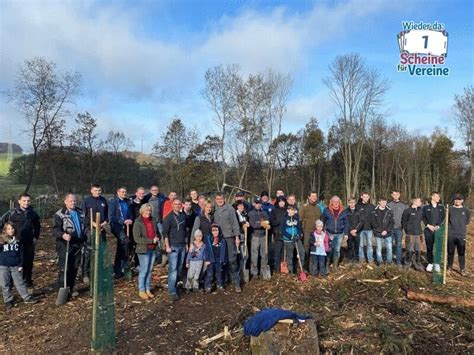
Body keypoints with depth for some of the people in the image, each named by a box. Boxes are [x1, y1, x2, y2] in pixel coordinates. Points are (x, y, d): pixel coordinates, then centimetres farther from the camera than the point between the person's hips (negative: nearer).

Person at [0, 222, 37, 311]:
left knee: (20, 283, 8)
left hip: (15, 266, 2)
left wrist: (21, 265, 3)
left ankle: (27, 298, 17)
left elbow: (21, 254, 7)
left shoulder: (17, 241, 2)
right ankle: (8, 301, 22)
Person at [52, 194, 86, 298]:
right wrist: (63, 235, -34)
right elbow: (55, 229, -15)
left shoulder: (81, 213, 12)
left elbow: (84, 226, 24)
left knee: (74, 268, 12)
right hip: (65, 245, -6)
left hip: (77, 245, 6)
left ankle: (71, 288, 24)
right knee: (64, 268, -4)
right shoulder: (59, 214, -7)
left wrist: (85, 238, 18)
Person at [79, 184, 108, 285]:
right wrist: (93, 223, -16)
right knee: (87, 252, -4)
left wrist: (105, 222, -2)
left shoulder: (104, 201, 10)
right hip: (89, 229, -4)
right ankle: (85, 273, 4)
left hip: (101, 229, 5)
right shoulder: (86, 201, -4)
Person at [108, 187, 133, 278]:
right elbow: (111, 217, -9)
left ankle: (117, 270, 21)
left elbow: (130, 214, 19)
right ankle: (124, 266, -11)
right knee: (125, 241, -23)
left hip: (126, 227, 6)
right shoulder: (112, 202, -4)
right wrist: (123, 221, -16)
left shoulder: (127, 202, 12)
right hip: (117, 227, -6)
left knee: (120, 249, 11)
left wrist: (130, 220, -2)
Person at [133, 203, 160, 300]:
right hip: (143, 249, -5)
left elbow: (157, 233, 19)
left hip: (153, 249, 5)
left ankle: (148, 289, 23)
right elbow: (137, 238, -16)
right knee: (144, 270, 0)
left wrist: (157, 238, -5)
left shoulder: (153, 220, 7)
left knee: (150, 270, 12)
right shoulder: (138, 222, -10)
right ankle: (141, 291, 14)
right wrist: (151, 240, -19)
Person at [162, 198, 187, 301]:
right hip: (173, 246, -6)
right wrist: (167, 246, -13)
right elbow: (165, 233, -8)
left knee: (179, 269, 9)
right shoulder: (168, 217, -4)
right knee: (173, 269, -8)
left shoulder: (183, 216, 12)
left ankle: (174, 286, 21)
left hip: (182, 246, 6)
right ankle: (172, 292, -4)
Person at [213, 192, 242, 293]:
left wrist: (237, 237, -5)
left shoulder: (230, 208, -2)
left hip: (229, 237, -3)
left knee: (232, 260, -4)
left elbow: (235, 223, -2)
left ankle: (236, 282, 3)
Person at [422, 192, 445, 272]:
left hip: (438, 230, 1)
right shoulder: (426, 207, 2)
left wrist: (438, 226, -7)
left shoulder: (441, 207, 7)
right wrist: (428, 225, -9)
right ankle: (430, 263, 14)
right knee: (429, 247, 3)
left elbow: (443, 218, 6)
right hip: (428, 230, -1)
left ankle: (437, 263, 11)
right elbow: (423, 217, 3)